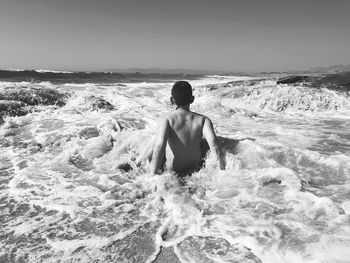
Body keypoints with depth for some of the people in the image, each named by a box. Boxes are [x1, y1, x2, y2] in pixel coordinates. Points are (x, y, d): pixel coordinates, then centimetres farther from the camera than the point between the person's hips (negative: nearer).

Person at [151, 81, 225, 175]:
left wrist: (153, 174, -28)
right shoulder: (202, 120, -14)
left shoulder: (166, 119, -21)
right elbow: (213, 142, -28)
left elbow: (159, 145, -35)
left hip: (173, 169, -2)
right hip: (197, 167, 3)